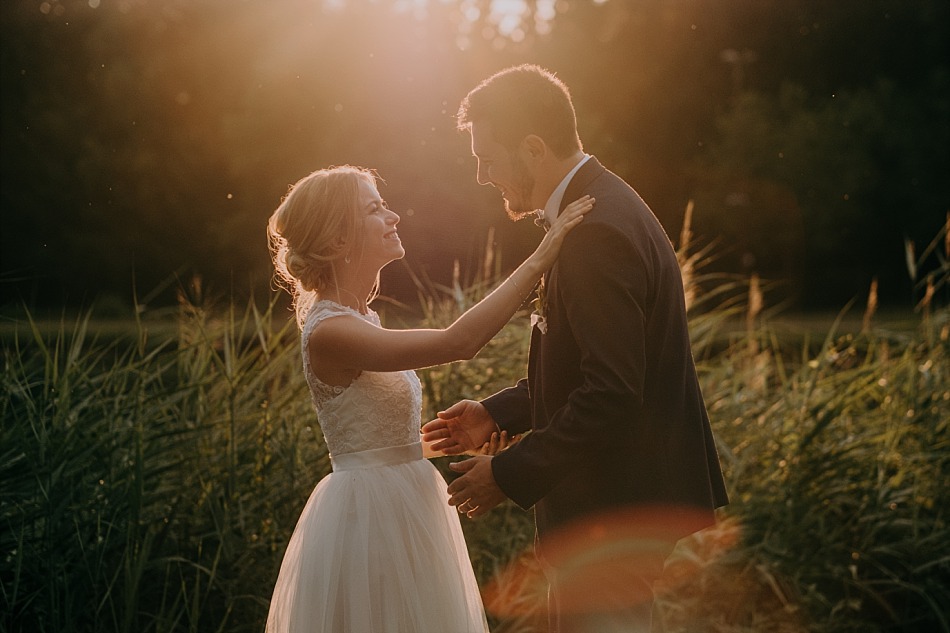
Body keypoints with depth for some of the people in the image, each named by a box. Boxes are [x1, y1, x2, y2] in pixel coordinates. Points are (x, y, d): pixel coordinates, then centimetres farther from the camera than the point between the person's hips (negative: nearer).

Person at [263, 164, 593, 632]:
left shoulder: (357, 319, 10)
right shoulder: (328, 332, -21)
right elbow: (458, 342, -31)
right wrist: (541, 258, -28)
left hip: (400, 511, 9)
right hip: (372, 517, -9)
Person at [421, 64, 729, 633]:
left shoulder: (598, 233, -23)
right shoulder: (604, 208, 10)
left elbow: (612, 394, -27)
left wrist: (511, 474, -20)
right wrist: (497, 413, 10)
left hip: (615, 508, -10)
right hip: (628, 494, 10)